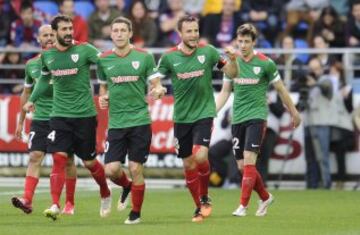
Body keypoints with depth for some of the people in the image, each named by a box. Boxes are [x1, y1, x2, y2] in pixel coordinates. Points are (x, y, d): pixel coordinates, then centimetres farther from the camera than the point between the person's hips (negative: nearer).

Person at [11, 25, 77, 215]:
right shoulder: (31, 65, 8)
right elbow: (26, 93, 18)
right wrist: (20, 121, 18)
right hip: (40, 119, 2)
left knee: (67, 160, 3)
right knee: (35, 157, -11)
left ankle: (69, 203, 14)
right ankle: (27, 200, -19)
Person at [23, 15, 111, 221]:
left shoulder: (84, 50, -7)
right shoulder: (47, 55, 5)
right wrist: (32, 100, 19)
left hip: (85, 113, -2)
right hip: (60, 115, 2)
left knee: (89, 162, 6)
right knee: (59, 158, -13)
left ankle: (106, 195, 33)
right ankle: (55, 205, -18)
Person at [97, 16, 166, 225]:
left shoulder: (144, 57, -1)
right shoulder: (104, 60, 6)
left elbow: (156, 86, 3)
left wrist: (159, 90, -20)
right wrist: (103, 98, -1)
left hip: (140, 120, -2)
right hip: (116, 123, 2)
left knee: (136, 169, -3)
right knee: (111, 170, -6)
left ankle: (136, 213, 13)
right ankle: (127, 186, 29)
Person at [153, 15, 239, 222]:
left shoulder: (208, 52, -6)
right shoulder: (169, 57, -5)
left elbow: (232, 73, 1)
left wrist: (232, 59, -20)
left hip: (204, 113, -2)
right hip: (182, 117, 2)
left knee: (200, 156, -20)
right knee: (188, 164, 7)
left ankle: (205, 198, 4)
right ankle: (200, 207, 23)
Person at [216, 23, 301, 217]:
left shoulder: (265, 63, -5)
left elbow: (281, 89, 5)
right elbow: (225, 92, 14)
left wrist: (294, 113, 13)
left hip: (256, 116, -5)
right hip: (237, 119, 5)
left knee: (248, 160, -17)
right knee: (242, 166, 5)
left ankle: (243, 205, -14)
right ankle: (265, 197, 27)